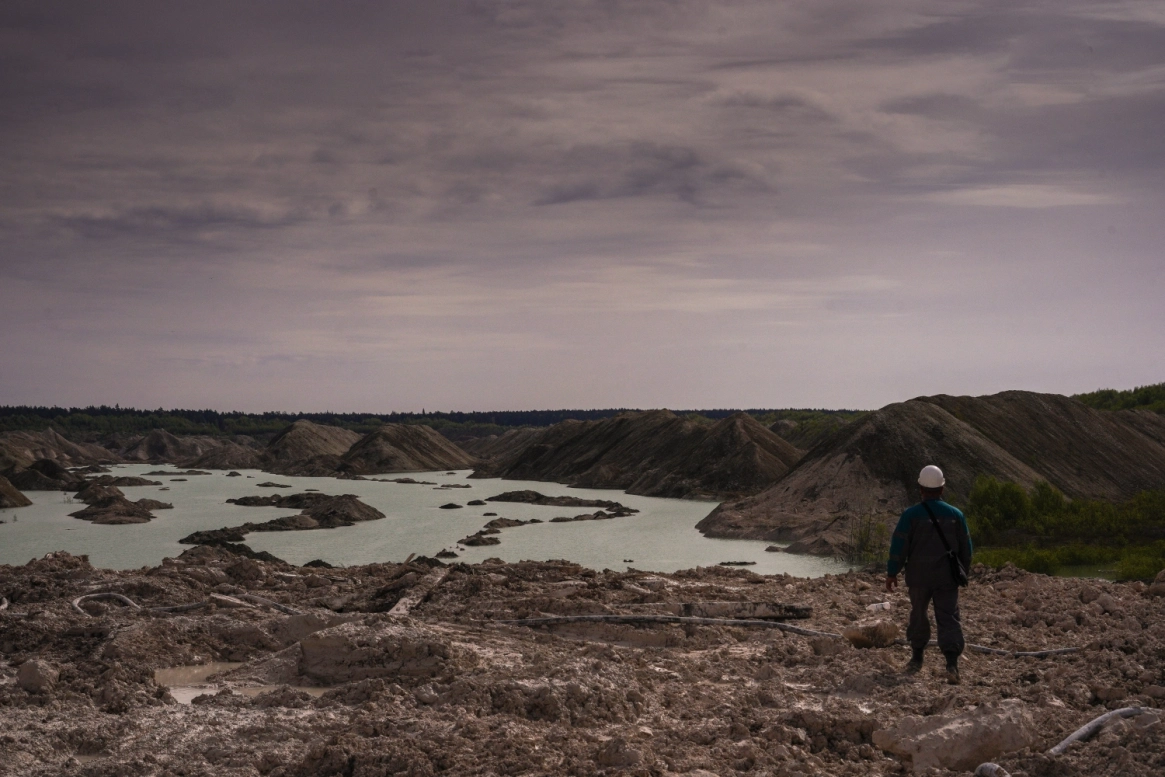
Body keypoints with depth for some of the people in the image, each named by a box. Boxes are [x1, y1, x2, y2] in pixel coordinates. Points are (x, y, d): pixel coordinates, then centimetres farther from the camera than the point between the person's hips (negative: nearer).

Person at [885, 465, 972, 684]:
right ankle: (952, 664, -15)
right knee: (948, 619, -1)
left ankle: (917, 658, 28)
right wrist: (962, 572, 21)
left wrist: (891, 573, 2)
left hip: (918, 577, -1)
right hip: (947, 578, 1)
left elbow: (899, 546, -8)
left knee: (918, 615, 17)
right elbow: (966, 548, 8)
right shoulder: (955, 515, 0)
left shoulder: (911, 514, -9)